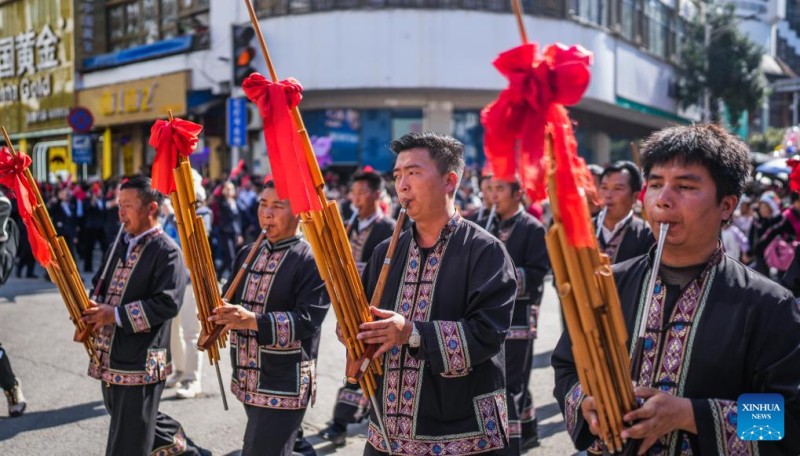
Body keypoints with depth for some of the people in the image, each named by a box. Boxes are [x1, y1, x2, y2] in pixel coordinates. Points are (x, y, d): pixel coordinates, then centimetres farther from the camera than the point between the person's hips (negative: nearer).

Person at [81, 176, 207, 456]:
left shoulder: (166, 252, -12)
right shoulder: (119, 246, 13)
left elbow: (167, 303, -22)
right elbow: (100, 285, 21)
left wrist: (116, 315, -22)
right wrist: (91, 309, -1)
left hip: (140, 364, -8)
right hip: (109, 359, 9)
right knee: (132, 422, 21)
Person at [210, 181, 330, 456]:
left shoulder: (312, 261, -12)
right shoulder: (248, 254, 11)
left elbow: (308, 320, -20)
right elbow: (230, 299, 14)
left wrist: (254, 320, -31)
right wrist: (217, 314, -9)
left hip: (284, 386, -7)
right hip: (248, 382, 7)